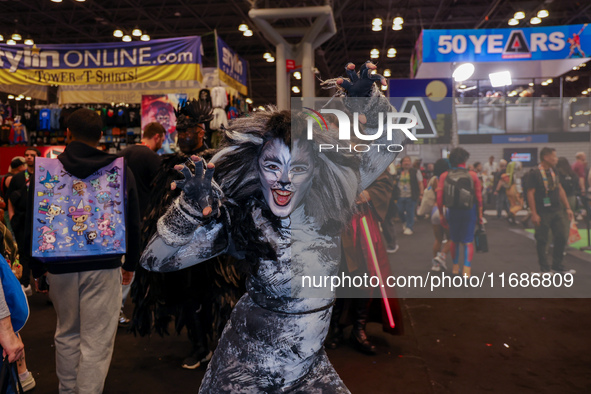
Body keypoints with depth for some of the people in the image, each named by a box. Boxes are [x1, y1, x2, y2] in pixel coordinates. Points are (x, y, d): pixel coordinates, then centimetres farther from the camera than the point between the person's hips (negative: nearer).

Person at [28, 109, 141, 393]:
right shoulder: (120, 171, -2)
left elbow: (33, 225, 3)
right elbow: (133, 224, 4)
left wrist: (37, 269, 12)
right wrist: (130, 263, 15)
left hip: (60, 267, 2)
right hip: (104, 268, -2)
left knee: (66, 335, 21)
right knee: (97, 342, 3)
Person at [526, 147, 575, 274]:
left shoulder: (555, 172, 10)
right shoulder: (534, 174, -11)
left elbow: (560, 190, 16)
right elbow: (530, 194, -14)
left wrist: (567, 208, 12)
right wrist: (534, 214, -18)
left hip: (557, 211, 7)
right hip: (543, 213, -7)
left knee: (562, 237, 7)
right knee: (542, 240, 2)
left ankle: (557, 266, 21)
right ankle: (544, 269, 12)